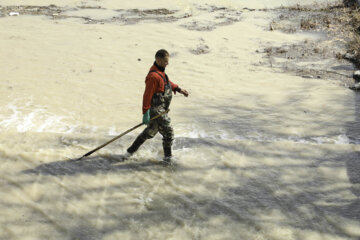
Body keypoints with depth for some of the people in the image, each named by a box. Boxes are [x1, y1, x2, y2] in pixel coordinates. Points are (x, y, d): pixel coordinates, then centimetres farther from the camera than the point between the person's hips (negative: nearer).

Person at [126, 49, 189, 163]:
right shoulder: (153, 76, -23)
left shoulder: (160, 71, 9)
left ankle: (131, 151, 32)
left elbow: (168, 82, 28)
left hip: (161, 109, 11)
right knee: (168, 132, -2)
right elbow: (147, 95, -23)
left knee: (150, 132, 21)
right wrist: (145, 113, -23)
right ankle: (168, 157, 13)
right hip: (156, 110, -11)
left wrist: (179, 89, 18)